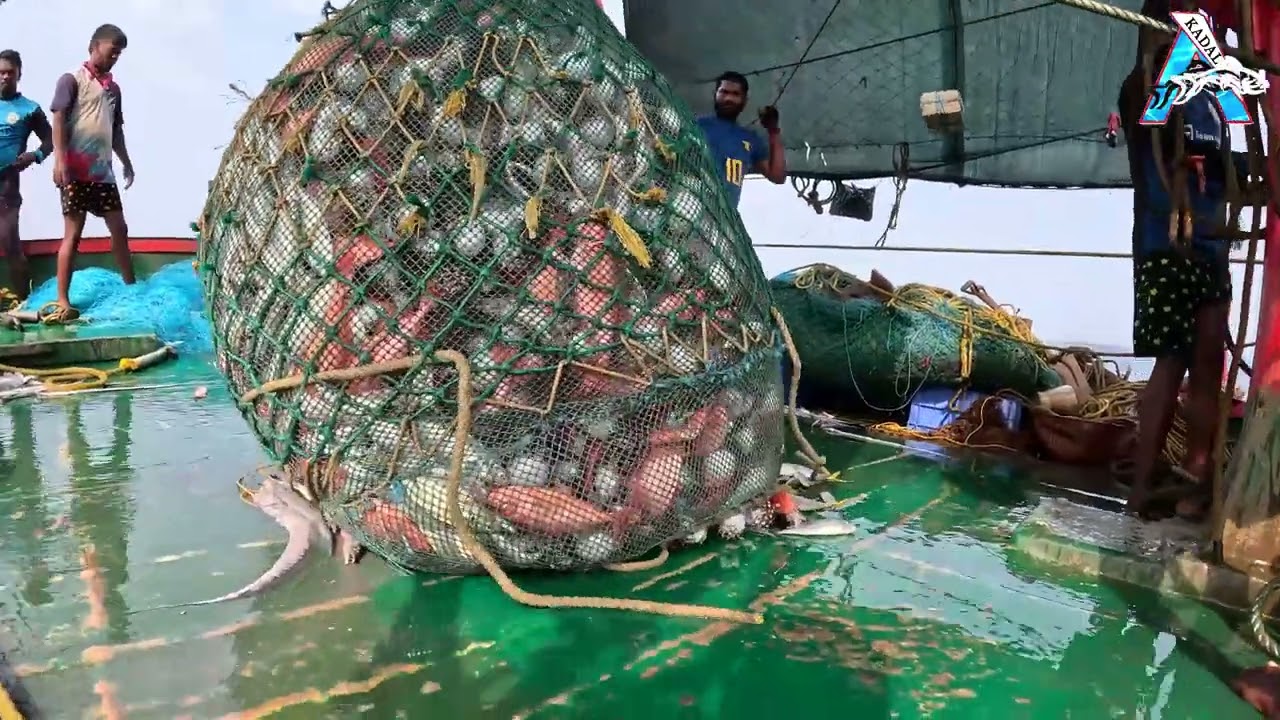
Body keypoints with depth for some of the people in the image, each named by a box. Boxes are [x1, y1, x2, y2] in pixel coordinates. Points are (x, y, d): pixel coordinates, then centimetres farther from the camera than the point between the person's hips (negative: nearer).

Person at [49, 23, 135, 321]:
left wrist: (126, 162, 20)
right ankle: (62, 301, -2)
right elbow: (58, 120, -10)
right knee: (73, 234, -6)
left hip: (104, 172, 6)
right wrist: (59, 160, -20)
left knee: (119, 229, 10)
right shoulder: (72, 80, -2)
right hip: (76, 172, -6)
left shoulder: (114, 88, 16)